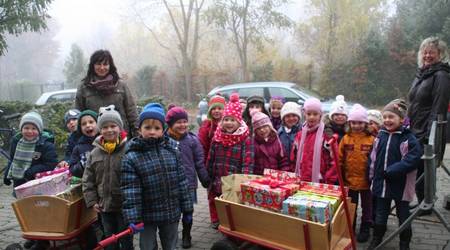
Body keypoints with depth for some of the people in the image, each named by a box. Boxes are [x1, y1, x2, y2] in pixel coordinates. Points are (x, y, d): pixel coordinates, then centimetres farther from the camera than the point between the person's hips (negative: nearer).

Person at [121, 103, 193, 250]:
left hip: (172, 213, 3)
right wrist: (133, 218, -18)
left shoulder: (172, 150, -2)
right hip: (147, 216, -2)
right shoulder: (131, 158, -11)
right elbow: (130, 191, -14)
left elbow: (182, 181, 2)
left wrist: (187, 208, 4)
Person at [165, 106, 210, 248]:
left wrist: (205, 180, 3)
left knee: (188, 212, 12)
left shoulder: (192, 139, -3)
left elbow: (199, 162, 2)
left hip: (188, 183, 1)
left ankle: (186, 236, 32)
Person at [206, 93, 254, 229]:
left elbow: (248, 162, -13)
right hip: (217, 184, 5)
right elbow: (210, 160, 10)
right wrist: (209, 179, 10)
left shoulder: (245, 139, -9)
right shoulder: (217, 137, 5)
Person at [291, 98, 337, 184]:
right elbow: (293, 159, 15)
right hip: (301, 182, 5)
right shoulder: (300, 135, 10)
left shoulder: (326, 135, -5)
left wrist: (329, 182, -9)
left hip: (320, 183, -4)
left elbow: (333, 159, -7)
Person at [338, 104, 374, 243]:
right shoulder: (346, 139, -3)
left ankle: (365, 230, 29)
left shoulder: (371, 140, -10)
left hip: (366, 181, -2)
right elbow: (340, 159, -1)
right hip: (350, 180, 2)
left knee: (366, 207, 14)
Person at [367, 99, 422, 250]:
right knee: (380, 215, 17)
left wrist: (391, 171, -25)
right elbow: (373, 158, 9)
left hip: (401, 186, -4)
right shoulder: (380, 136, 3)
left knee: (403, 217, 12)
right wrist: (372, 176, 7)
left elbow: (412, 160, -23)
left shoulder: (409, 138, -13)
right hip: (381, 184, 4)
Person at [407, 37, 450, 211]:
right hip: (415, 131, 8)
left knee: (423, 170, -1)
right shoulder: (421, 74, 15)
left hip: (428, 134, -8)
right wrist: (408, 125, 18)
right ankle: (421, 202, 28)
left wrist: (430, 135, -23)